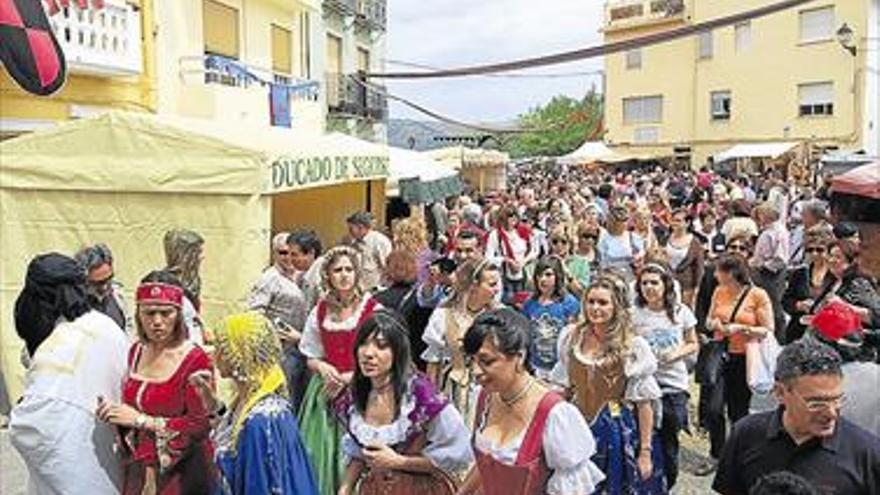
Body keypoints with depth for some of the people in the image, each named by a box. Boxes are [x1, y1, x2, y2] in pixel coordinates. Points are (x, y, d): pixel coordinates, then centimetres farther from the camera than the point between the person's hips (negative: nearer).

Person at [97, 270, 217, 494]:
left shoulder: (196, 360, -16)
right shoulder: (136, 351, 5)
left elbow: (202, 425, -21)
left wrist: (142, 420, -19)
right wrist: (114, 412, -4)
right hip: (138, 470, 6)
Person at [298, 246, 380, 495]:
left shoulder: (373, 310, -7)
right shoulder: (320, 311, 7)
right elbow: (311, 357, 14)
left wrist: (350, 377, -13)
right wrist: (322, 366, -8)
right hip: (325, 392, 4)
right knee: (320, 452, 6)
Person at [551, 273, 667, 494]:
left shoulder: (634, 346, -12)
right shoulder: (571, 337, -1)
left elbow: (644, 403, -10)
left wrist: (646, 451, -10)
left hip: (619, 432, -3)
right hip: (579, 428, 3)